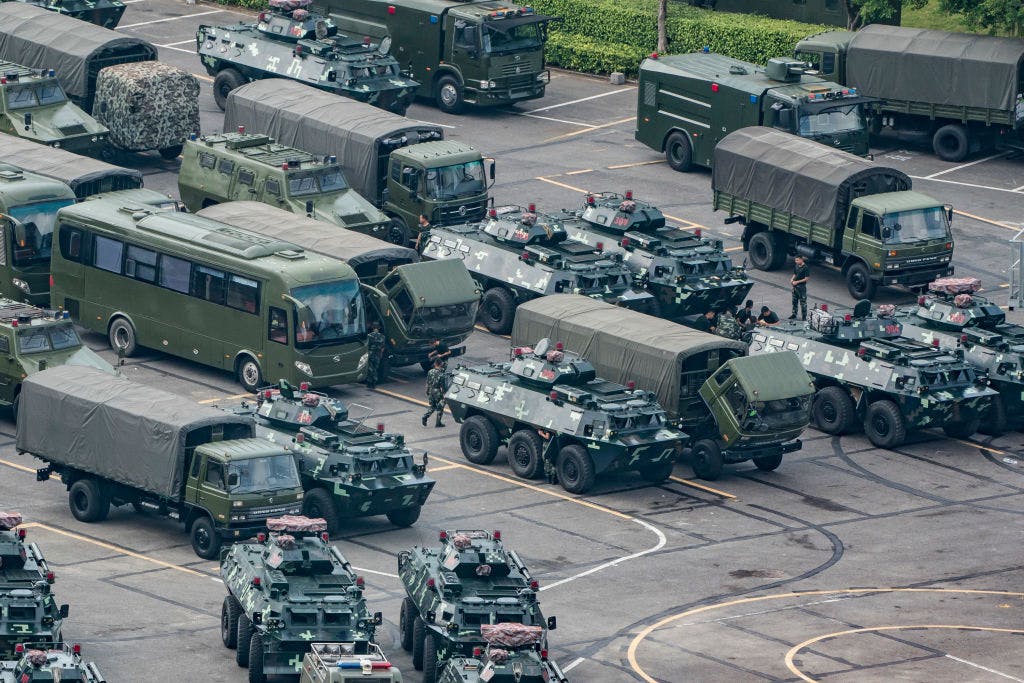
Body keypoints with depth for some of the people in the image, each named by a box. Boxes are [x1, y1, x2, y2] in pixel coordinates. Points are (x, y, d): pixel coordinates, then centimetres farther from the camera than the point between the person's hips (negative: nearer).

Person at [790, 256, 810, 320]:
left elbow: (807, 278, -17)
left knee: (803, 302, -1)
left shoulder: (805, 268, -18)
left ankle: (804, 317, 6)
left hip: (801, 287, -8)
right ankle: (794, 314, 31)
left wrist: (797, 282, -19)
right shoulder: (796, 266, 5)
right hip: (795, 286, 8)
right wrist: (792, 279, -3)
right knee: (794, 301, 17)